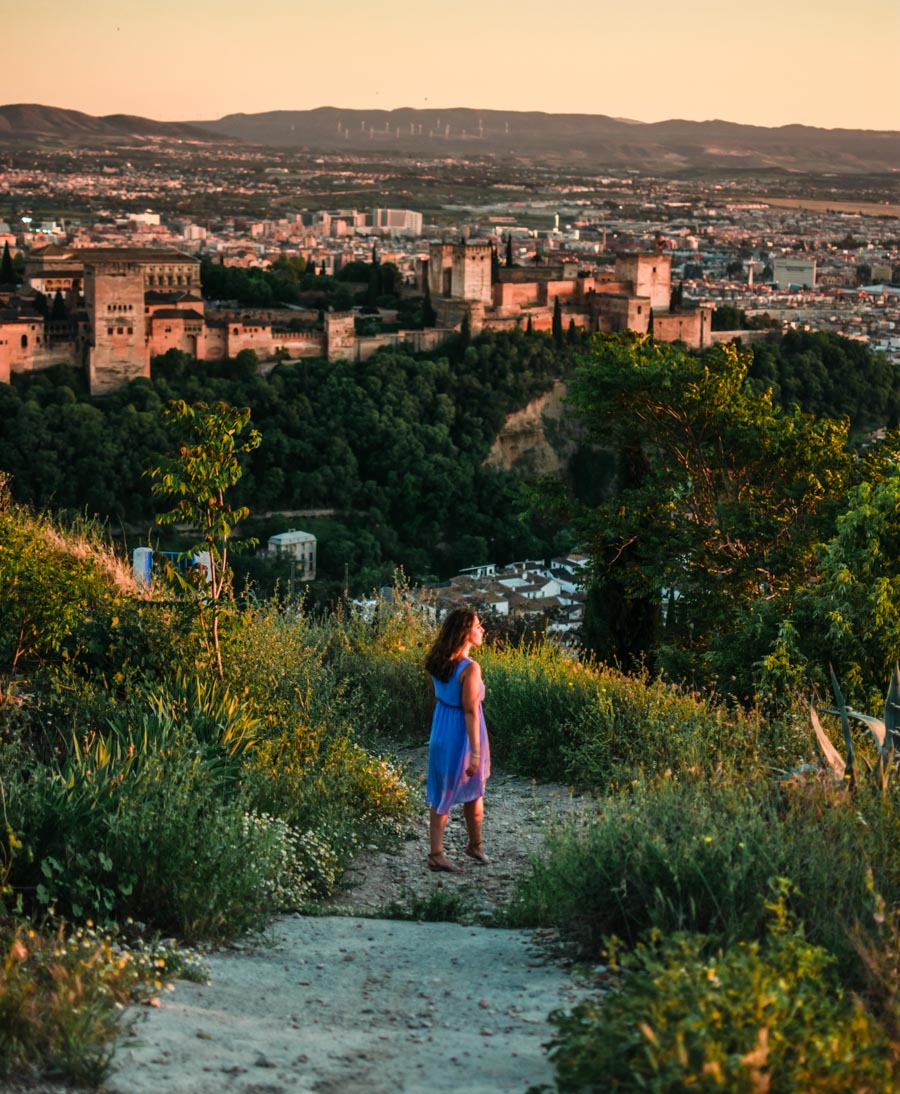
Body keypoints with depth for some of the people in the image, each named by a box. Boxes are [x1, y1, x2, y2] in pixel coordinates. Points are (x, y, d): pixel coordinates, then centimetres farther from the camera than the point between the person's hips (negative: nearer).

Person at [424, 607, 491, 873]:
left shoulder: (437, 663, 0)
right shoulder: (470, 668, -23)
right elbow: (470, 712, -23)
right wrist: (475, 752, -20)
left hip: (441, 732, 6)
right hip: (464, 734, -6)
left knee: (442, 794, 13)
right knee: (474, 791, 16)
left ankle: (436, 853, 14)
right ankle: (476, 845, 33)